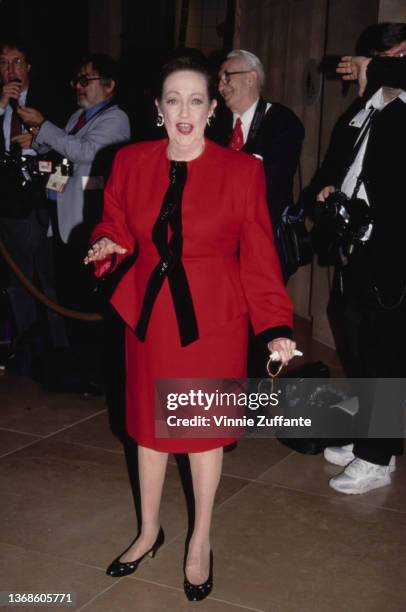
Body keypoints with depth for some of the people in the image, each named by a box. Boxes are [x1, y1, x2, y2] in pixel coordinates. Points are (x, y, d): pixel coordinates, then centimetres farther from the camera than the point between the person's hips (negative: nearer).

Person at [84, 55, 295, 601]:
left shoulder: (242, 171, -10)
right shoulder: (131, 162, -2)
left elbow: (259, 255, -9)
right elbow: (115, 224, 9)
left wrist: (276, 328, -16)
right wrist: (109, 244, -14)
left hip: (213, 316, -2)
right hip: (149, 311, 3)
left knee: (204, 428, 11)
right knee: (149, 423, 15)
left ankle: (201, 543, 32)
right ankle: (149, 531, 38)